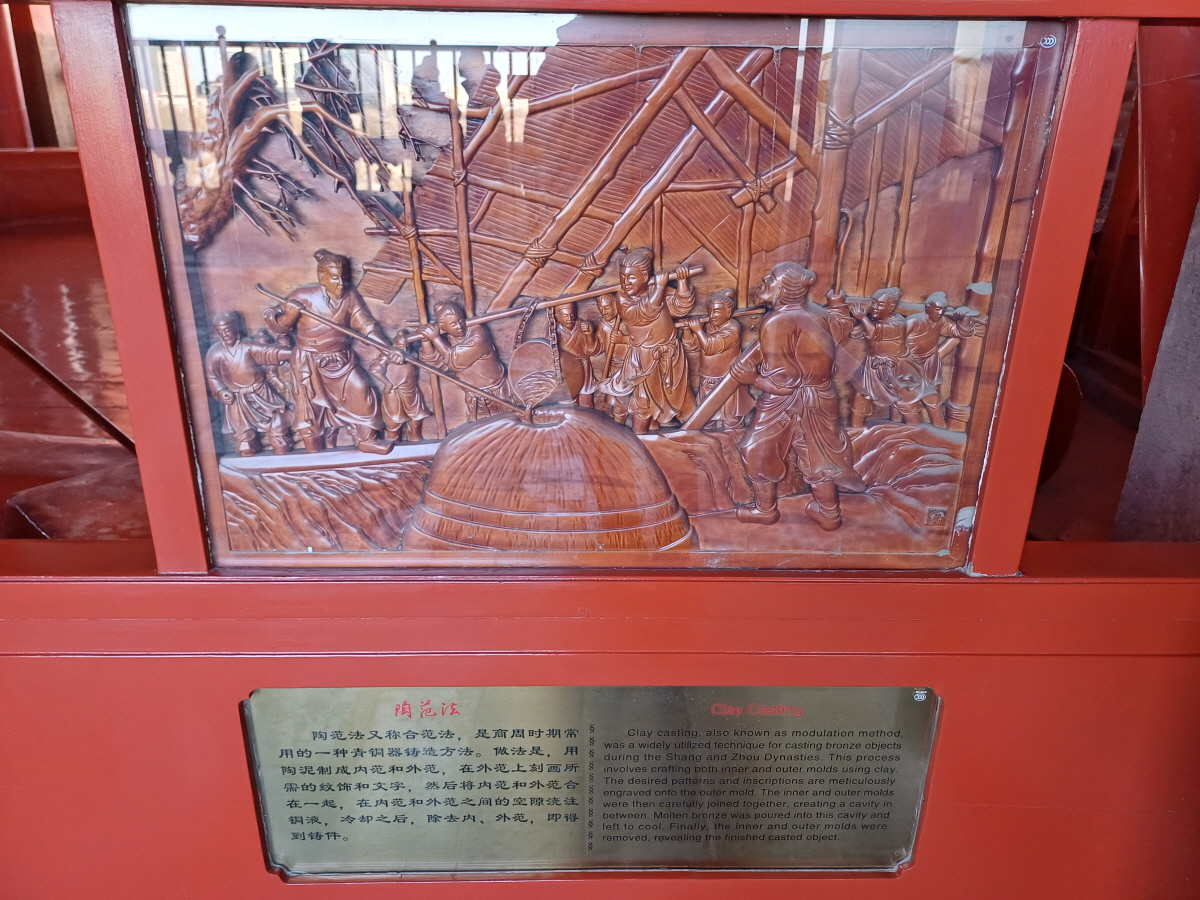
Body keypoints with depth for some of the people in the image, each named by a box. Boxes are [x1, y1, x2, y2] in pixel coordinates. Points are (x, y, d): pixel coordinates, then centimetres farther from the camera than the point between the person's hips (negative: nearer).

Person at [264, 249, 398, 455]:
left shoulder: (350, 296, -10)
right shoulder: (303, 296, -17)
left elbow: (367, 325, -9)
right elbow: (278, 327, -9)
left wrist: (390, 349, -20)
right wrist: (289, 316, -31)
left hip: (342, 360, 3)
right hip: (309, 363, -3)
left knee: (362, 397, 2)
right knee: (311, 408, 5)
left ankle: (367, 441, 20)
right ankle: (314, 454, 21)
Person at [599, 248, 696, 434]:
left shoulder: (659, 291, -2)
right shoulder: (623, 298, -14)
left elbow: (682, 306, -7)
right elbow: (644, 312, -29)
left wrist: (682, 281, -21)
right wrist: (659, 288, -29)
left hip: (669, 353, 4)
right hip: (645, 357, -4)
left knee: (665, 395, 17)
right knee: (643, 402, 3)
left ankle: (655, 430, 35)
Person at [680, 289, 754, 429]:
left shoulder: (732, 328, -20)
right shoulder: (706, 325, 3)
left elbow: (710, 347, -30)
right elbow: (691, 347, -1)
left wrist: (698, 329, -24)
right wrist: (687, 329, -15)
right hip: (707, 380, 7)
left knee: (728, 418, 7)